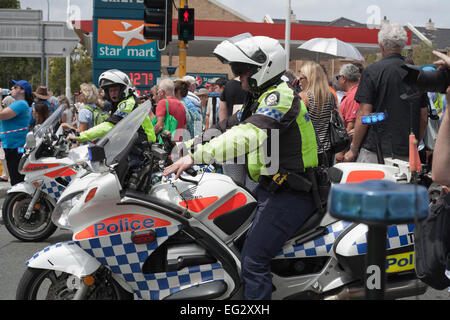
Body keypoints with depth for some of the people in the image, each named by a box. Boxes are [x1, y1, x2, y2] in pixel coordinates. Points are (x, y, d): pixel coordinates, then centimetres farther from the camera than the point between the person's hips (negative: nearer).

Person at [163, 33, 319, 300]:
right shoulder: (261, 99, 16)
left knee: (253, 260, -17)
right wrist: (186, 147, 10)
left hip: (291, 195, -11)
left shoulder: (280, 96, -17)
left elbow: (248, 136, -32)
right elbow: (229, 127, 18)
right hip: (271, 188, 11)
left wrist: (196, 156, -35)